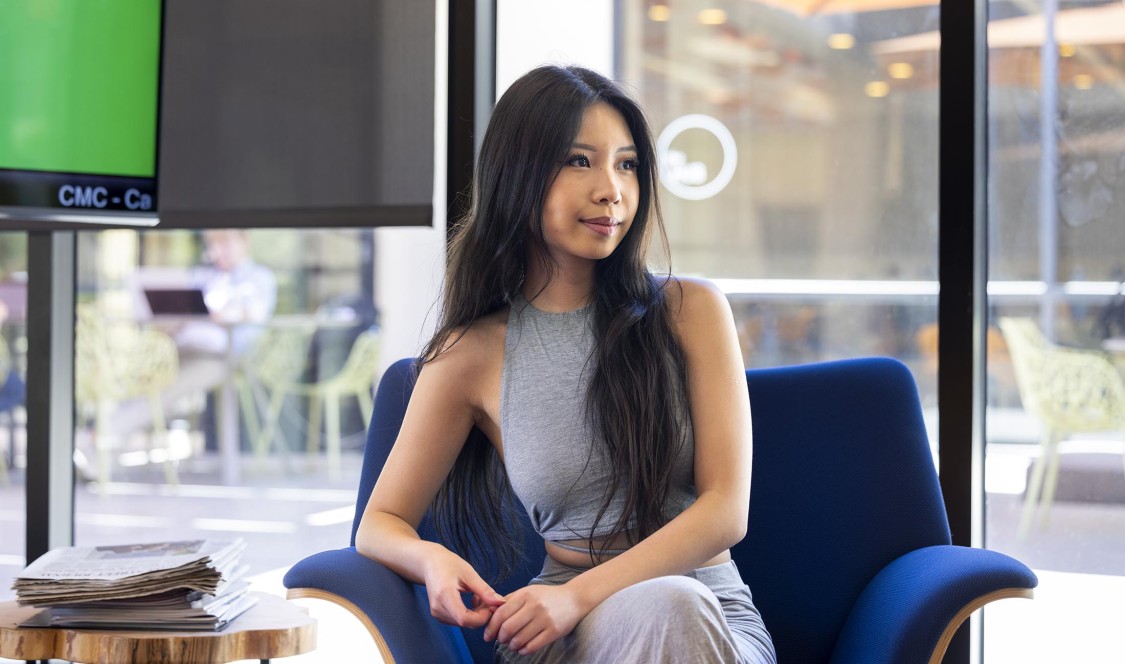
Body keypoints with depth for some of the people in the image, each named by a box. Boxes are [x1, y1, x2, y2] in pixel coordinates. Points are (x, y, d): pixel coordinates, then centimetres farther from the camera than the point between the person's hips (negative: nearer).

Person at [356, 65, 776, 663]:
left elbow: (727, 509, -6)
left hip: (713, 611, 1)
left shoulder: (691, 311, 2)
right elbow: (380, 523, 11)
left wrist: (580, 595, -20)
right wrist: (432, 561, -16)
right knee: (659, 606, -36)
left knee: (675, 606, -36)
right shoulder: (472, 355, 4)